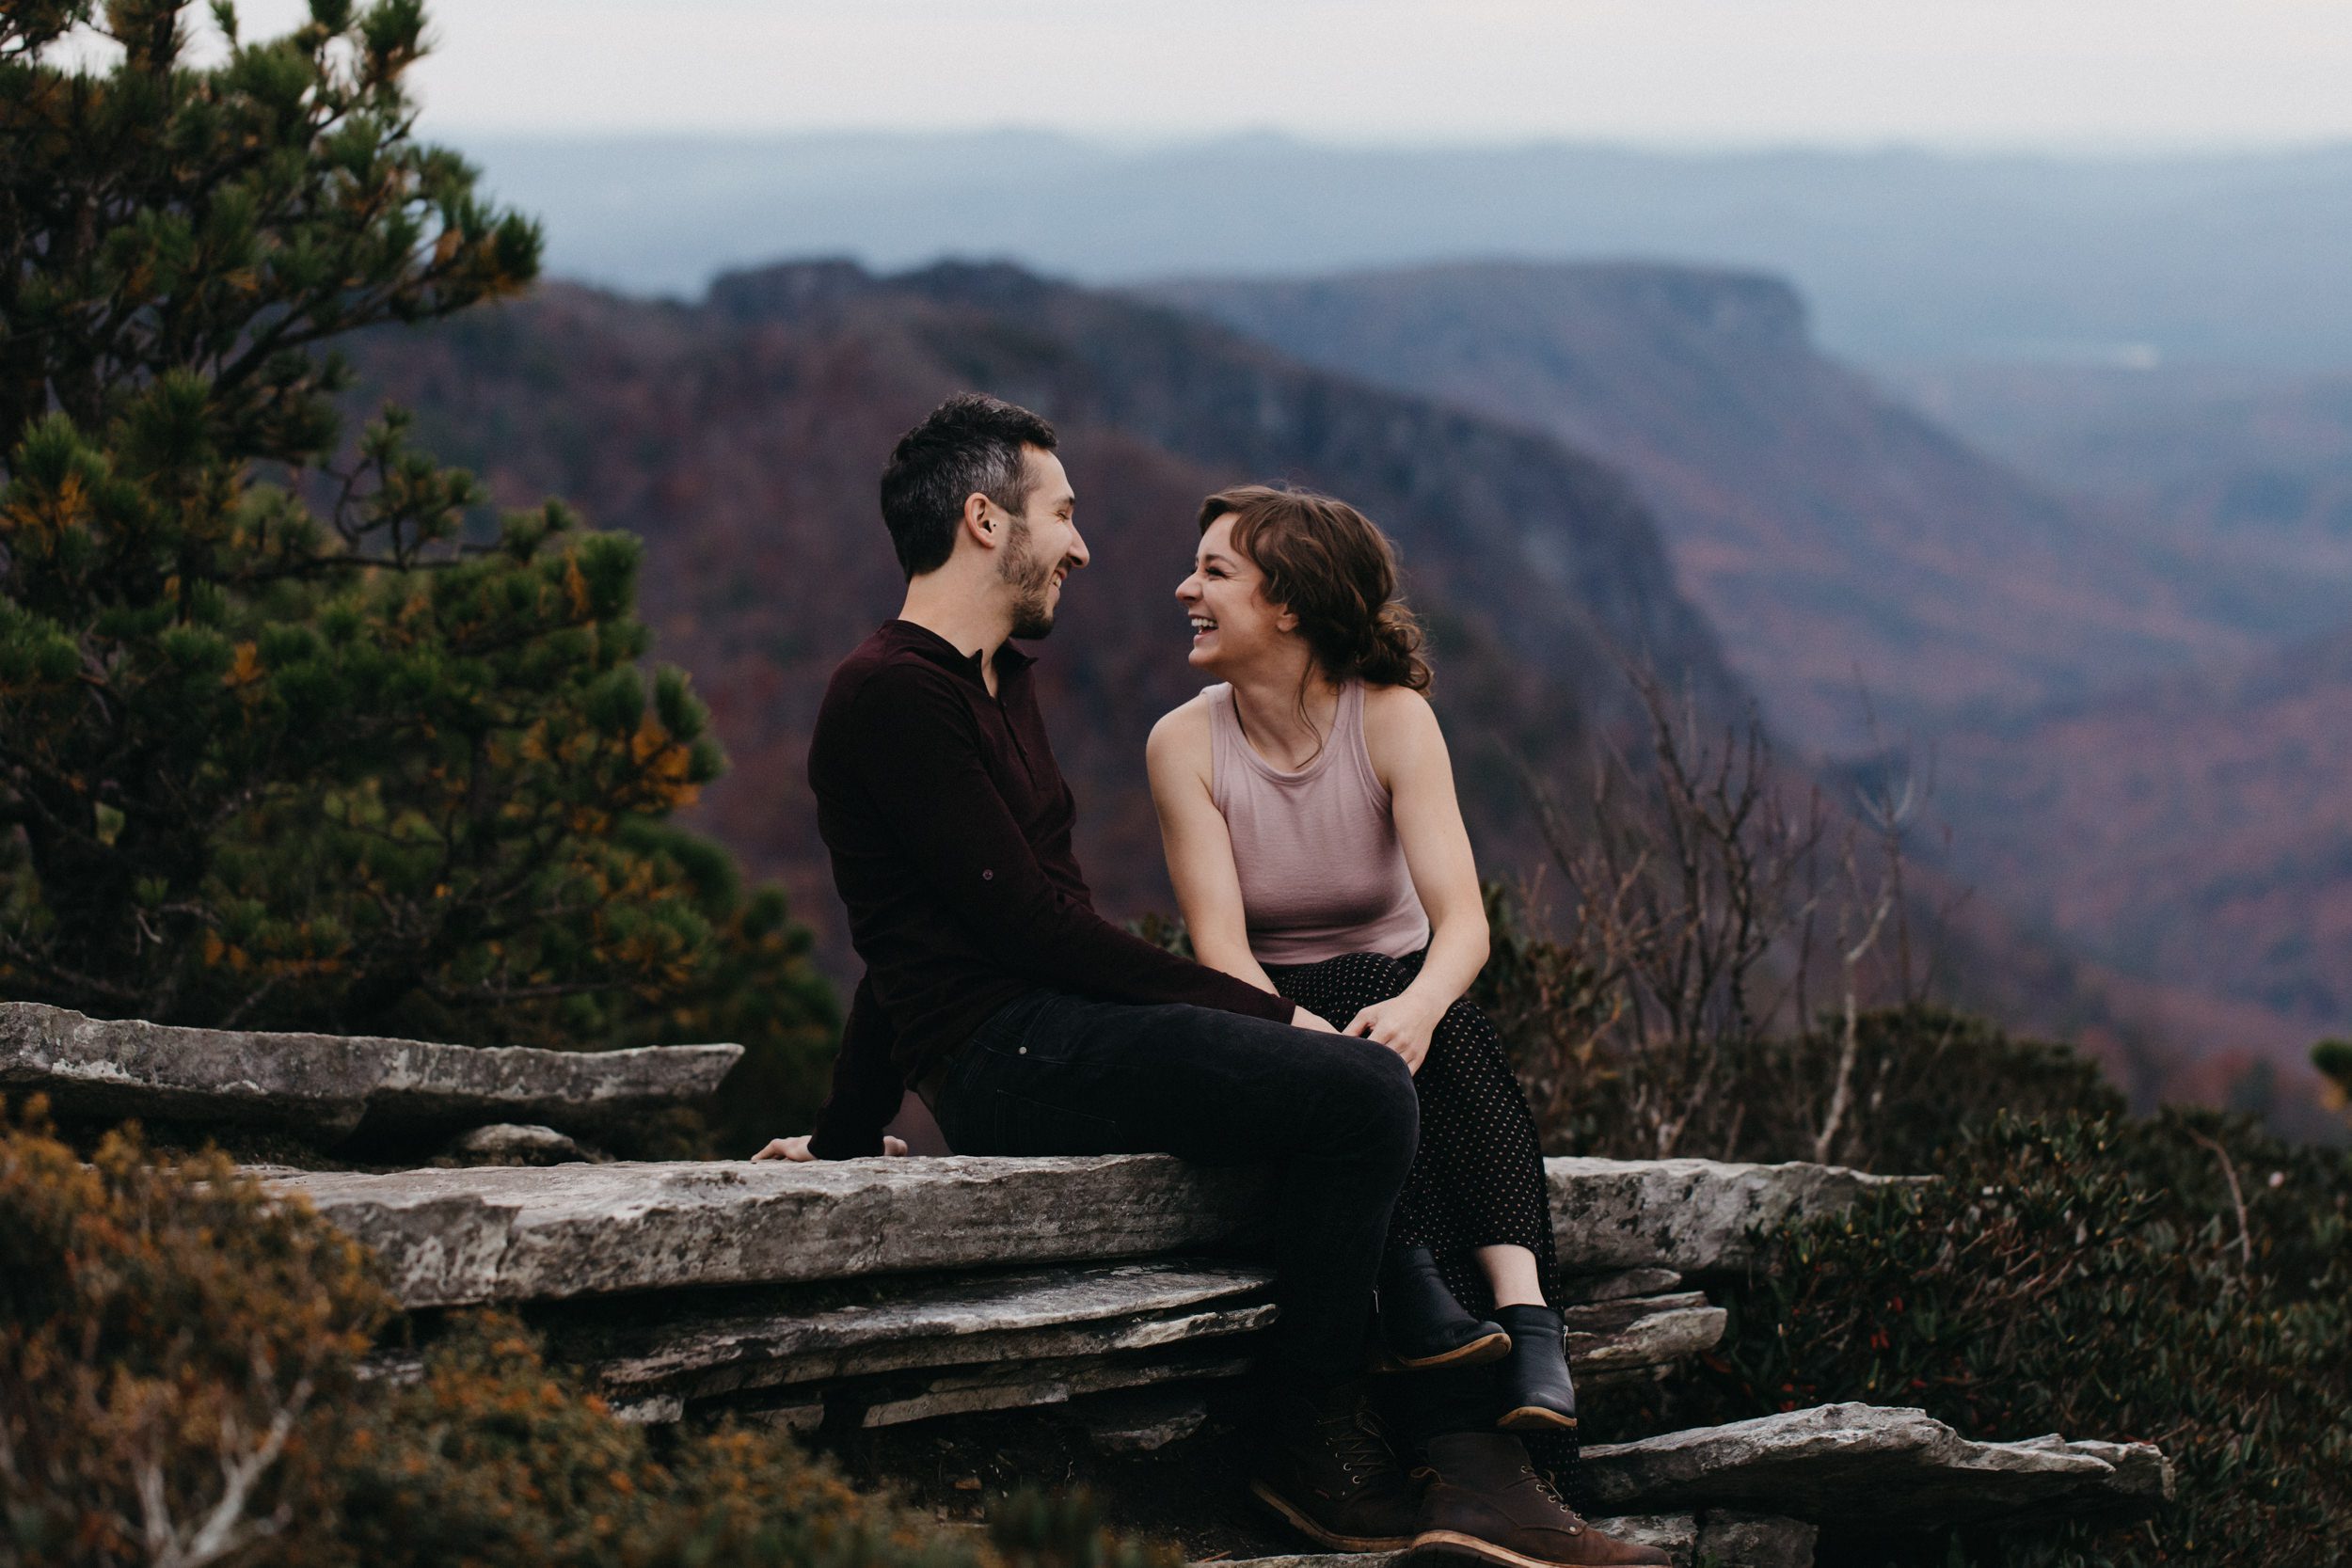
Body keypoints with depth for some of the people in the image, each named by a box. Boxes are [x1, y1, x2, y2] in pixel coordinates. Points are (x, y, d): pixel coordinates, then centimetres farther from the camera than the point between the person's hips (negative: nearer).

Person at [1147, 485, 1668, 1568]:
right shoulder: (1185, 743, -5)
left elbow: (1461, 916, -19)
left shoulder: (1392, 718, -7)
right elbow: (1220, 945, -15)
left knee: (1434, 1039, -34)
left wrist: (1417, 1006, -42)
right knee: (1357, 1080, -33)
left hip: (1391, 994, 0)